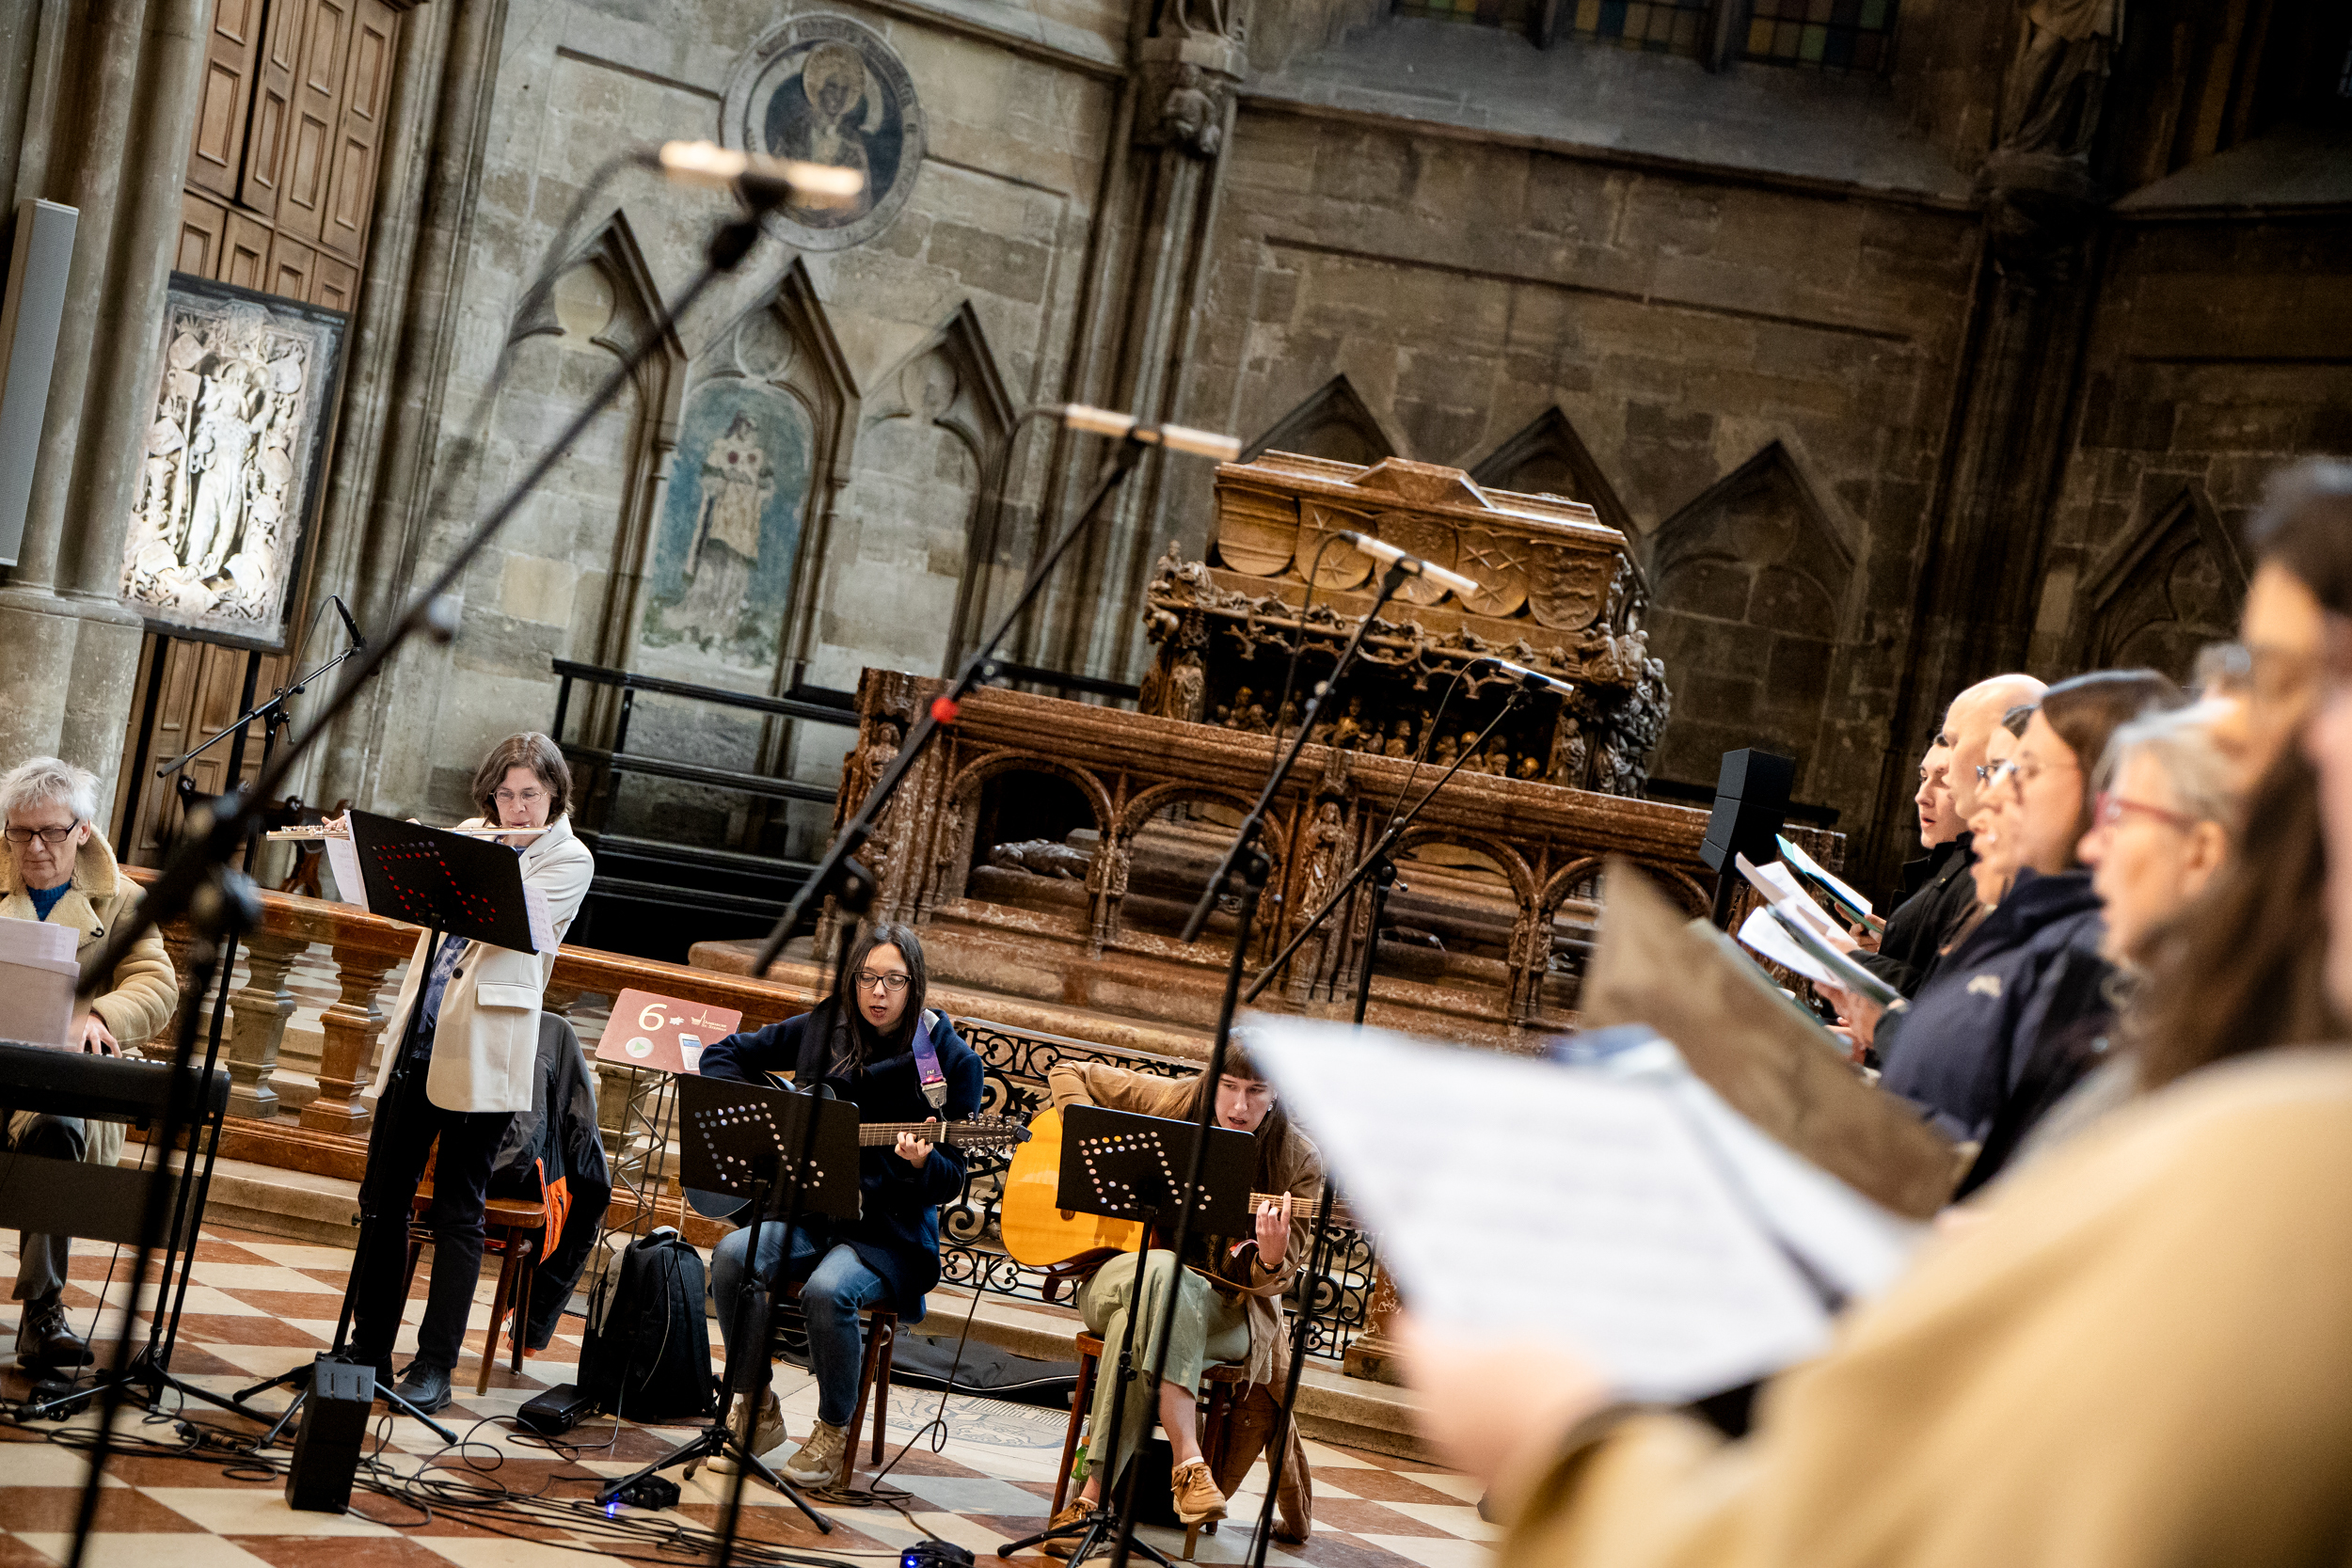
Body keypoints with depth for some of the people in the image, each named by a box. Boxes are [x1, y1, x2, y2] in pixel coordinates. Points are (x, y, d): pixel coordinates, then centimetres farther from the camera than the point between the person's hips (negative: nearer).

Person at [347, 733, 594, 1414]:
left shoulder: (569, 859, -2)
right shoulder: (469, 839, 15)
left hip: (482, 1055, -5)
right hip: (420, 1037, 6)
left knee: (458, 1210, -2)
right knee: (382, 1197, 7)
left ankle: (433, 1368, 4)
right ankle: (368, 1349, 17)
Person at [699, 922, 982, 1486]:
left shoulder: (952, 1059, -4)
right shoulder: (822, 1029, 6)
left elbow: (950, 1181, -4)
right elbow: (723, 1054, 17)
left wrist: (921, 1162, -27)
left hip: (888, 1230, -4)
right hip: (806, 1207, 4)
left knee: (827, 1289, -34)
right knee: (732, 1256, -26)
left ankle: (835, 1430, -8)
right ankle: (758, 1412, -7)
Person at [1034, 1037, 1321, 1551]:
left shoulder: (1297, 1162, -5)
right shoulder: (1171, 1103, -2)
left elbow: (1271, 1280, -5)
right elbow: (1067, 1073, 8)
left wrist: (1271, 1260, -31)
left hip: (1228, 1309, -1)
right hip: (1117, 1276, 1)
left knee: (1136, 1326, -37)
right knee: (1166, 1272, -38)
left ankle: (1092, 1496, -36)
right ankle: (1188, 1462, -43)